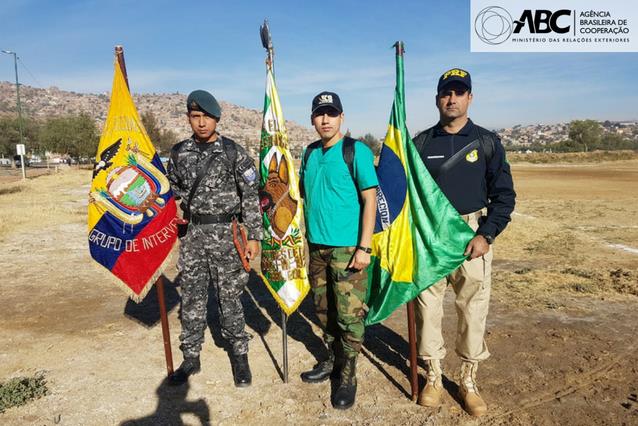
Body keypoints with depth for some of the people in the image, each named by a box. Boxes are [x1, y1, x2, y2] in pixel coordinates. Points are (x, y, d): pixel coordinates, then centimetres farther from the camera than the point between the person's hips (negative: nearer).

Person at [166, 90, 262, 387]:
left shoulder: (233, 153, -5)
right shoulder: (179, 153, 7)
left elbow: (251, 196, -5)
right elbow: (172, 191, 19)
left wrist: (253, 236, -8)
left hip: (225, 233, -3)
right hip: (191, 234, 4)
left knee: (229, 297, 5)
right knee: (191, 298, 10)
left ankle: (240, 356, 22)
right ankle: (191, 358, 26)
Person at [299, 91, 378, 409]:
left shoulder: (356, 151, -7)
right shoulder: (309, 153, 10)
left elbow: (370, 199, -10)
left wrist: (364, 247, -15)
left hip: (347, 248, -5)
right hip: (316, 246, 6)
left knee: (349, 314, 2)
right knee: (324, 309, 16)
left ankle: (348, 375, 19)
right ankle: (331, 360, 34)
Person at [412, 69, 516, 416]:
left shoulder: (487, 142, 3)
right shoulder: (420, 143, 6)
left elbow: (504, 195, 2)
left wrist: (486, 235, -9)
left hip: (472, 235, 0)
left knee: (473, 310, 6)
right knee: (427, 308, 6)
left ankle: (469, 382, 25)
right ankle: (433, 378, 24)